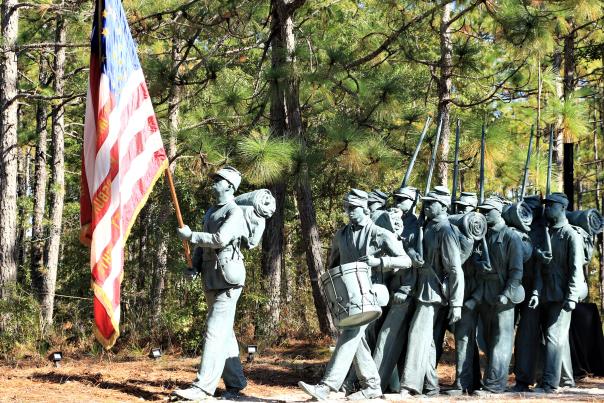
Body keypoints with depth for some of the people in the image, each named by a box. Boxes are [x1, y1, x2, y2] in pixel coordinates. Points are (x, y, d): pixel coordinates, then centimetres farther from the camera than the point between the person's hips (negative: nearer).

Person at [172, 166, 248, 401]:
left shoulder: (235, 212, -9)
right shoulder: (210, 213, 19)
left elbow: (220, 239, -23)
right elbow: (203, 245, 22)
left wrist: (190, 236, -13)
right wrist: (194, 267, 6)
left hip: (227, 281, -9)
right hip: (211, 281, 9)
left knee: (215, 331, -14)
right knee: (224, 333, 12)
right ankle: (235, 382, 19)